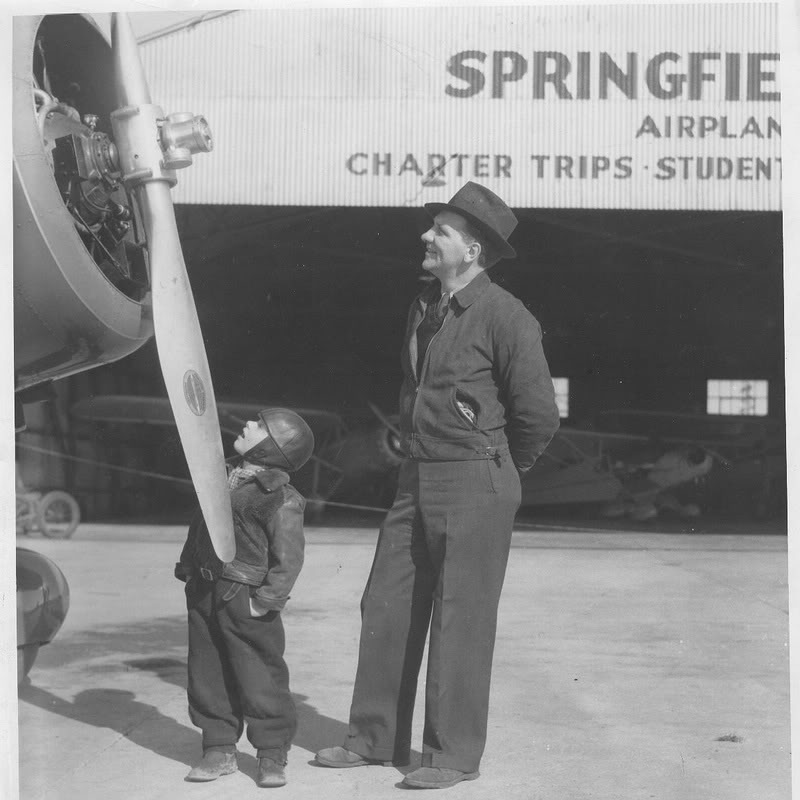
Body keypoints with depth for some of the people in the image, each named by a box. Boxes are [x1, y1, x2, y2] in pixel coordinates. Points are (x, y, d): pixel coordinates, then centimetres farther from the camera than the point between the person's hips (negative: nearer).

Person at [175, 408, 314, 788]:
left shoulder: (281, 500, -14)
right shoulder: (224, 477, 11)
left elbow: (288, 558, -16)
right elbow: (200, 530, 21)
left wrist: (267, 599, -19)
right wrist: (188, 569, 18)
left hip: (245, 601, -8)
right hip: (204, 593, 8)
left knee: (260, 678, 0)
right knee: (207, 675, 12)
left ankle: (272, 756, 12)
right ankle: (219, 749, 24)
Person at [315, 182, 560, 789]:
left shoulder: (504, 316, -13)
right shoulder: (424, 308, 12)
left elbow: (539, 414, -12)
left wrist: (498, 471, 0)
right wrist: (417, 456, 17)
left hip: (475, 487, -8)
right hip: (417, 480, 8)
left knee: (460, 620, -1)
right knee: (387, 608, 10)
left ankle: (456, 754, 10)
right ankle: (375, 738, 21)